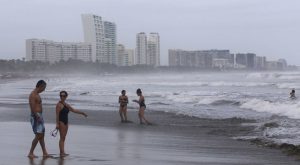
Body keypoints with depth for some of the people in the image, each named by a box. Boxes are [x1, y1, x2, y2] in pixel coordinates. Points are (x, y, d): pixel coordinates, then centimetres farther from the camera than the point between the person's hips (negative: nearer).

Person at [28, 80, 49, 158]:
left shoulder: (37, 94, 15)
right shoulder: (32, 95, -16)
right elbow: (32, 108, -22)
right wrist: (38, 117, -24)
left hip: (39, 116, 10)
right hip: (35, 117, -10)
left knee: (42, 135, 10)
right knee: (38, 136, -10)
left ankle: (44, 153, 13)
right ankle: (30, 153, -4)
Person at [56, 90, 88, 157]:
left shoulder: (66, 105, 14)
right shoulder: (59, 104, -9)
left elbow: (73, 110, 22)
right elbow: (57, 114, -14)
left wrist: (82, 113, 22)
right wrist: (57, 124, -20)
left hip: (66, 122, 8)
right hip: (61, 122, -8)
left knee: (63, 138, 8)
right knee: (62, 137, -10)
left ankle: (62, 152, 12)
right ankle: (62, 152, -11)